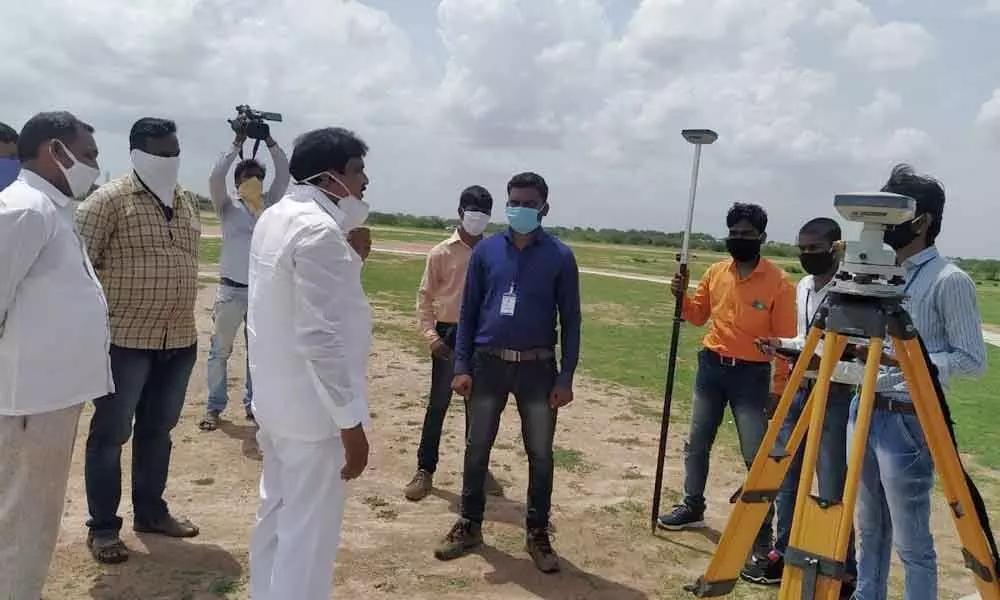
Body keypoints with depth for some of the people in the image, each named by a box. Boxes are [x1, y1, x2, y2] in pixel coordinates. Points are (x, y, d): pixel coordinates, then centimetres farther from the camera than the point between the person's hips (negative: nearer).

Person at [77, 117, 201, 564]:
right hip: (125, 339, -6)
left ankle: (150, 512, 31)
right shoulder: (110, 199, -9)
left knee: (158, 429, 17)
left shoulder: (187, 202, 10)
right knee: (110, 434, 5)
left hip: (179, 339, 6)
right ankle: (102, 527, 18)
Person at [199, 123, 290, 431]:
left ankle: (253, 403, 22)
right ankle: (214, 407, 13)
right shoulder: (228, 206, 1)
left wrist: (269, 140, -3)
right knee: (220, 350, 3)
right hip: (232, 289, -3)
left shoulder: (270, 203, 9)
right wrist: (237, 143, -11)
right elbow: (215, 178, -14)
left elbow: (284, 173, 3)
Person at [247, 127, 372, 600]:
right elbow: (321, 337, -26)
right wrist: (350, 422, -21)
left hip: (275, 396, 10)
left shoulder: (274, 217, 8)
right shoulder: (319, 232, -22)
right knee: (308, 532, 3)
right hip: (313, 407, -10)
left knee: (276, 511, 22)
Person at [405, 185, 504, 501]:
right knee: (438, 404, 4)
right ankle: (425, 470, 14)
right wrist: (431, 335, -10)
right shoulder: (441, 253, -4)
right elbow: (425, 296, -1)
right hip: (449, 334, -2)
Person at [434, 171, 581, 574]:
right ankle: (470, 525, 27)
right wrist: (462, 366, -1)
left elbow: (570, 319, 0)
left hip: (538, 367, -1)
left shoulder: (560, 256, -2)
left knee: (540, 454, 7)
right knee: (477, 448, 10)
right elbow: (468, 311, 5)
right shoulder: (486, 250, 2)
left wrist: (566, 377, -5)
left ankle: (537, 533, 23)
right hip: (488, 363, 2)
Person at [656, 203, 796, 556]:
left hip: (752, 373, -5)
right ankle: (693, 507, 32)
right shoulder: (715, 272, 3)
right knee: (697, 443, 14)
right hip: (711, 366, 5)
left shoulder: (778, 282, -11)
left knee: (757, 455, -5)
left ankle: (762, 532, 8)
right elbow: (698, 316, 15)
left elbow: (786, 338, -11)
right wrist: (682, 296, -5)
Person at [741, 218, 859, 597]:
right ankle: (783, 554, 30)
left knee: (832, 490, -1)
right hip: (800, 391, 8)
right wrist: (784, 345, 4)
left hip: (836, 398, -8)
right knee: (784, 476, 15)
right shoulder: (803, 287, 9)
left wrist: (823, 363, -29)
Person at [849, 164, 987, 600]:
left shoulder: (949, 281, -12)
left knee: (910, 541, 3)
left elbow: (972, 361, -13)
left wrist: (902, 359, -22)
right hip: (864, 412, 7)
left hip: (908, 421, -7)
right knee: (867, 529, 18)